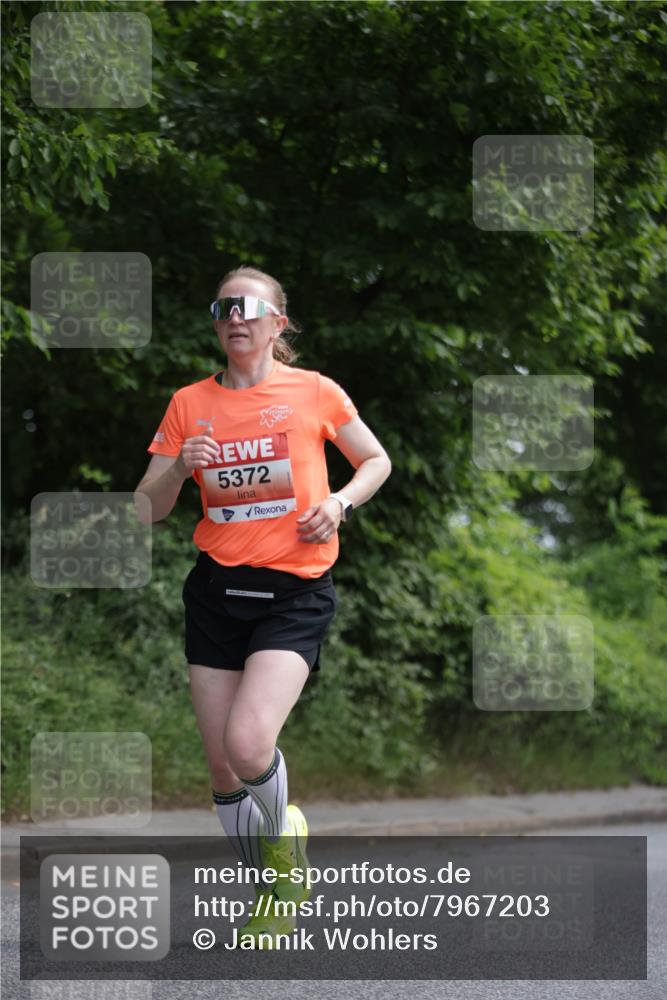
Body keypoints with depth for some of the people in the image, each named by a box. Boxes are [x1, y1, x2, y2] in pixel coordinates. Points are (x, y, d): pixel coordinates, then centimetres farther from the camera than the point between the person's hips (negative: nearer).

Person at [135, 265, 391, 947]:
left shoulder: (313, 392, 0)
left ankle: (284, 841, 10)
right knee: (222, 770, 5)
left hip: (296, 591, -3)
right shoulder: (190, 403, 6)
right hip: (217, 589, 4)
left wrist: (341, 501, -6)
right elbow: (148, 508, 7)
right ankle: (272, 895, 27)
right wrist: (181, 468, -13)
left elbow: (377, 462, 13)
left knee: (248, 745, -23)